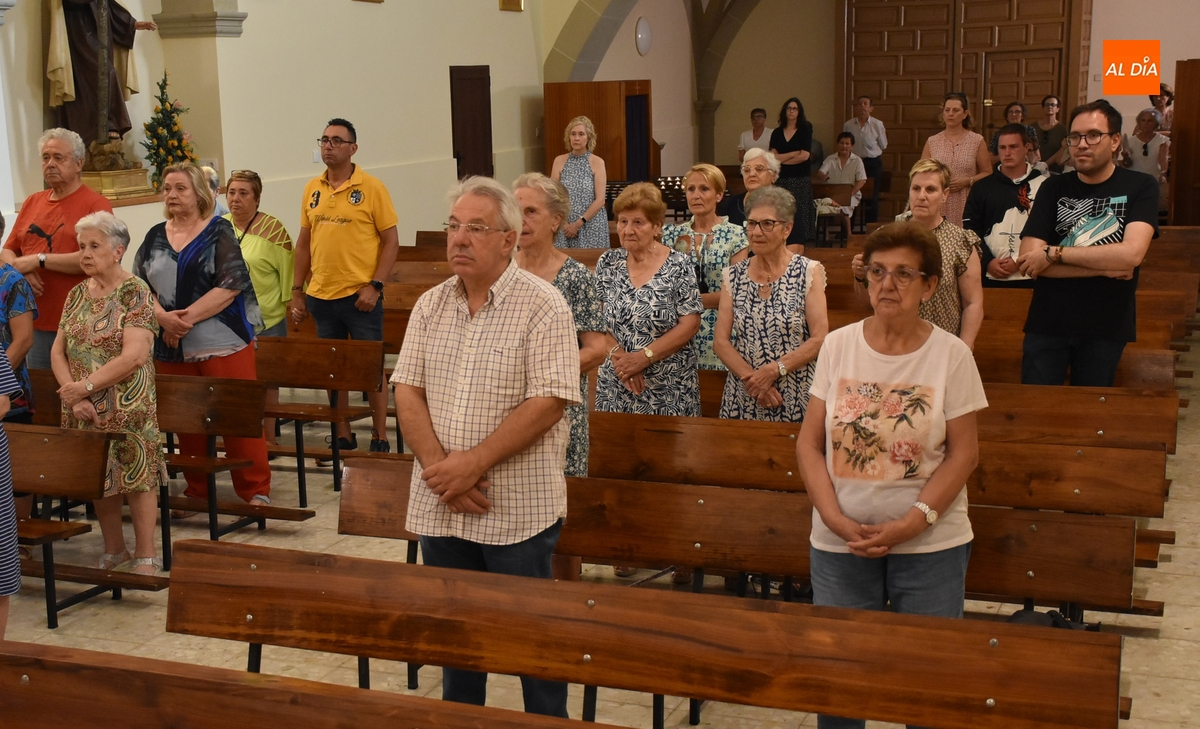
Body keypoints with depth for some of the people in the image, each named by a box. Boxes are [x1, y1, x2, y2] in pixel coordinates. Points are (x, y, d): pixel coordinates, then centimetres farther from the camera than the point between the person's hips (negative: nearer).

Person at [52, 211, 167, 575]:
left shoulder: (135, 292, -9)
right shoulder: (77, 294, 11)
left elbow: (135, 356, -18)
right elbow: (59, 350, 8)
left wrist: (86, 386, -16)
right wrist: (73, 394, -8)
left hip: (128, 406, -6)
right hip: (85, 409, 6)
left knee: (136, 474, -2)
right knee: (99, 476, 11)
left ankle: (145, 556, 7)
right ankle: (113, 551, 24)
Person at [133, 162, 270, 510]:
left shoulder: (219, 231, 0)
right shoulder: (155, 236, 12)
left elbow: (231, 284, -10)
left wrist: (188, 316, -16)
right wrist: (162, 316, -12)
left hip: (223, 343, -4)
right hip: (172, 348, 4)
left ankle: (256, 491, 5)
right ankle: (196, 491, 20)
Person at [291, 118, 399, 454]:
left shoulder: (371, 188, -5)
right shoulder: (312, 189, 8)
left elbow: (391, 241, -5)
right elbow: (304, 243, 14)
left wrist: (374, 286, -14)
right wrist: (297, 291, 10)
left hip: (360, 296, -5)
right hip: (321, 295, 5)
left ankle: (380, 439, 14)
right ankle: (343, 437, 23)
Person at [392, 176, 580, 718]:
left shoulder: (542, 305, -9)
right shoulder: (430, 305, 8)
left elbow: (548, 402, -16)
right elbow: (407, 392, 4)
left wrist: (472, 464, -18)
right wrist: (441, 468, -11)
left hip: (518, 509, -5)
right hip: (440, 505, 5)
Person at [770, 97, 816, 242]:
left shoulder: (805, 130, 4)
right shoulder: (777, 133, 11)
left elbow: (805, 156, -7)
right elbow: (773, 157, -1)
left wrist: (782, 159, -2)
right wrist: (795, 153, -6)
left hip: (801, 179, -3)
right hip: (782, 179, 3)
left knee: (798, 214, -7)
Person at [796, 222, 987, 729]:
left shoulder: (951, 355, -4)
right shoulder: (838, 346, 0)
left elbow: (963, 453, -4)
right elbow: (809, 444, 1)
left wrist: (911, 523, -14)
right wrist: (837, 520, -11)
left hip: (930, 543, -1)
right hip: (840, 542, 2)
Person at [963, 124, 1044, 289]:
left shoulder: (1043, 186, 1)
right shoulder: (982, 187, 8)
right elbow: (971, 229, 6)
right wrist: (988, 261, -6)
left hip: (1029, 276, -2)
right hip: (990, 276, 2)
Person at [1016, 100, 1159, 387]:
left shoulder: (1140, 187, -2)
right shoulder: (1054, 188, 3)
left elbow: (1132, 254, -19)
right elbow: (1028, 261, -8)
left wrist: (1053, 253, -16)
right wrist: (1105, 266, -14)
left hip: (1106, 327, -1)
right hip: (1047, 324, 1)